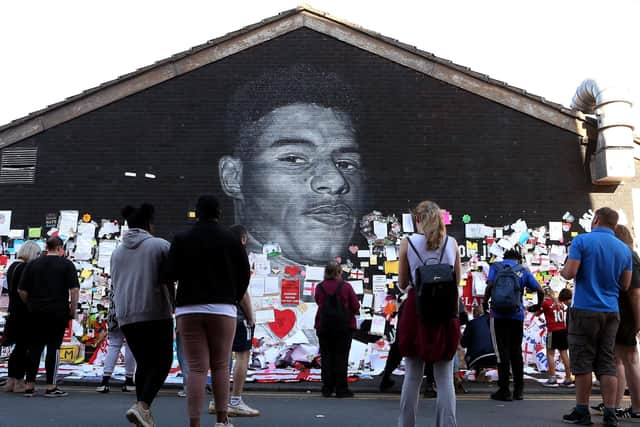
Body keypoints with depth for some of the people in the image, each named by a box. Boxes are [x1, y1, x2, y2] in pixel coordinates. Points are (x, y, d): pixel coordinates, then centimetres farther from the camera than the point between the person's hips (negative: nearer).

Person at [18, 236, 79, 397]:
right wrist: (73, 309, -1)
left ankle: (29, 386, 12)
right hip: (57, 312, -3)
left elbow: (21, 290, 5)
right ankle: (51, 387, 0)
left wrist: (30, 304, 17)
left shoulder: (32, 264, 8)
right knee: (53, 348, 0)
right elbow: (74, 289, -10)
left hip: (36, 312, 4)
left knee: (34, 348, 10)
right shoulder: (66, 264, -2)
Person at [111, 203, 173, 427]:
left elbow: (114, 285, 19)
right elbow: (169, 280, -1)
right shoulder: (160, 245, -2)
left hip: (125, 316, 5)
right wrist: (172, 305, 14)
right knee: (162, 362, 2)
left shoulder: (117, 251, 13)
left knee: (143, 363, 15)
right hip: (156, 313, -5)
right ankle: (142, 406, -16)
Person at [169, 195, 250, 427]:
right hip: (222, 308, 0)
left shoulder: (182, 239, 2)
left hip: (188, 309, 1)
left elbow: (171, 273, -3)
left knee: (197, 368, 1)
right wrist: (233, 298, 15)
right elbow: (244, 273, 2)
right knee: (220, 365, 11)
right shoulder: (231, 238, 2)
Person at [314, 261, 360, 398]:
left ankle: (327, 389, 10)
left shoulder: (320, 287, -2)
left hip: (323, 326, 2)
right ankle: (341, 389, 5)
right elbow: (356, 307, -5)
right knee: (341, 357, 4)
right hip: (344, 326, -2)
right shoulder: (346, 287, -9)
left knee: (326, 357, 9)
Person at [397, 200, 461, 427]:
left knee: (413, 376, 9)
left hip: (416, 309, -1)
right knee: (445, 378, 6)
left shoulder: (407, 243, -1)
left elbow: (402, 284, 4)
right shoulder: (452, 243, 4)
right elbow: (457, 280, 13)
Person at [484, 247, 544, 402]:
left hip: (499, 314, -2)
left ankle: (504, 390, 1)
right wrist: (538, 305, 25)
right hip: (517, 315, 2)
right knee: (516, 351, 12)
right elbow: (540, 291, 8)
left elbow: (490, 286, -9)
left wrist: (485, 302, 5)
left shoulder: (496, 266, 7)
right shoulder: (523, 271, 12)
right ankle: (519, 390, 16)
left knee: (502, 351, 0)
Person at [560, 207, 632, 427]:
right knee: (607, 364, 7)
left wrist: (563, 270, 7)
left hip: (585, 310, -4)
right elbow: (625, 285, 11)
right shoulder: (624, 249, 7)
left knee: (582, 363, 2)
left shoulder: (582, 240, -7)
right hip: (611, 312, 4)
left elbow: (569, 273, -15)